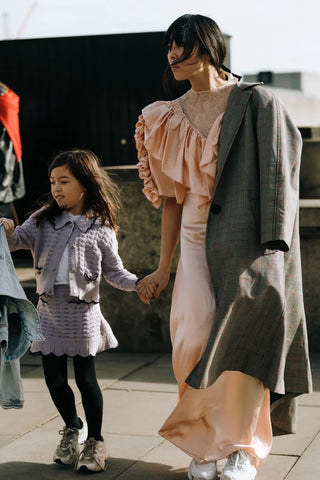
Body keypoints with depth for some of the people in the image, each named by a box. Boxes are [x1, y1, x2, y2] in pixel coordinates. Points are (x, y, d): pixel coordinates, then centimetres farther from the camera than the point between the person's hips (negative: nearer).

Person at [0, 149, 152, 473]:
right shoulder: (44, 220, 6)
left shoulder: (100, 229, 0)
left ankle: (95, 441, 17)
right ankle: (73, 428, 35)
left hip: (82, 312, -3)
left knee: (85, 378, 1)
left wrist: (137, 283, -13)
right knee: (54, 379, 9)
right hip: (49, 310, 3)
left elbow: (114, 272, 3)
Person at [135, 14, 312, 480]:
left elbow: (277, 177, -6)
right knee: (197, 341, -9)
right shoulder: (172, 118, 15)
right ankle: (204, 443, 11)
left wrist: (273, 246, -17)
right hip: (197, 243, 4)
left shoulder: (257, 103, 0)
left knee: (257, 301, -24)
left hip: (247, 239, -3)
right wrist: (163, 268, 16)